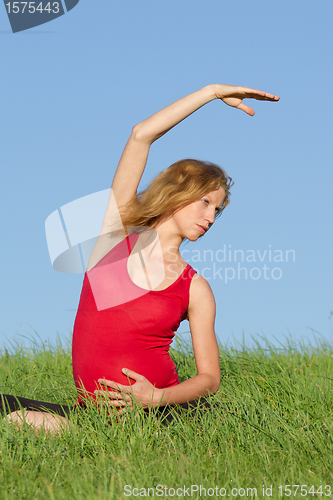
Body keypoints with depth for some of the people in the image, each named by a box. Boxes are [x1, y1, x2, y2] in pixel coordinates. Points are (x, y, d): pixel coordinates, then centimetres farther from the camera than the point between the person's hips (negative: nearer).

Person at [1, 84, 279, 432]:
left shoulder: (195, 290, 7)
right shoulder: (119, 229, 7)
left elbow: (209, 377, 5)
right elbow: (141, 136, 0)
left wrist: (157, 398, -15)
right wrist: (212, 91, 3)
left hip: (159, 410, 1)